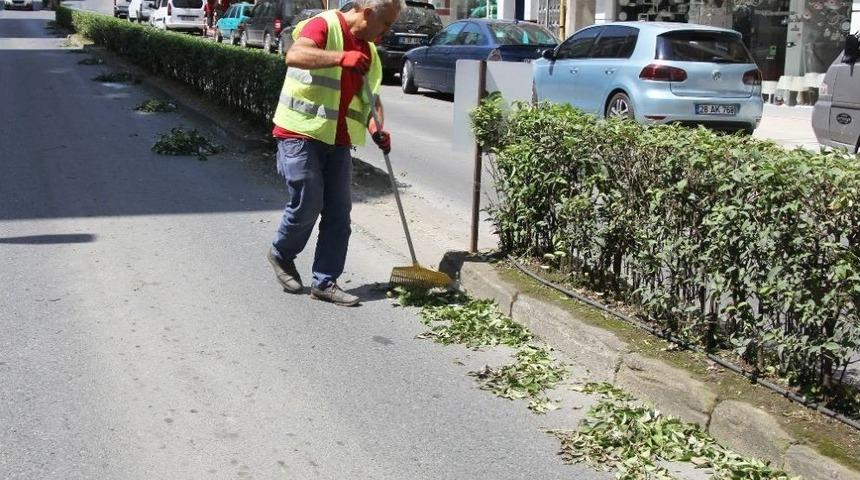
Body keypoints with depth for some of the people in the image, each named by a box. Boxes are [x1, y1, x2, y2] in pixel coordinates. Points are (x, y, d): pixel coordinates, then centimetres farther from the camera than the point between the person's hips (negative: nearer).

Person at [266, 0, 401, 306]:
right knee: (307, 204, -6)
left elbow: (371, 98, 18)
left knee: (338, 212, 3)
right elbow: (294, 55, -29)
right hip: (300, 134, -7)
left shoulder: (369, 50, 14)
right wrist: (342, 57, -39)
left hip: (338, 141, 7)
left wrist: (377, 128, -2)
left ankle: (325, 282, 11)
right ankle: (281, 254, 23)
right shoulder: (324, 26, -10)